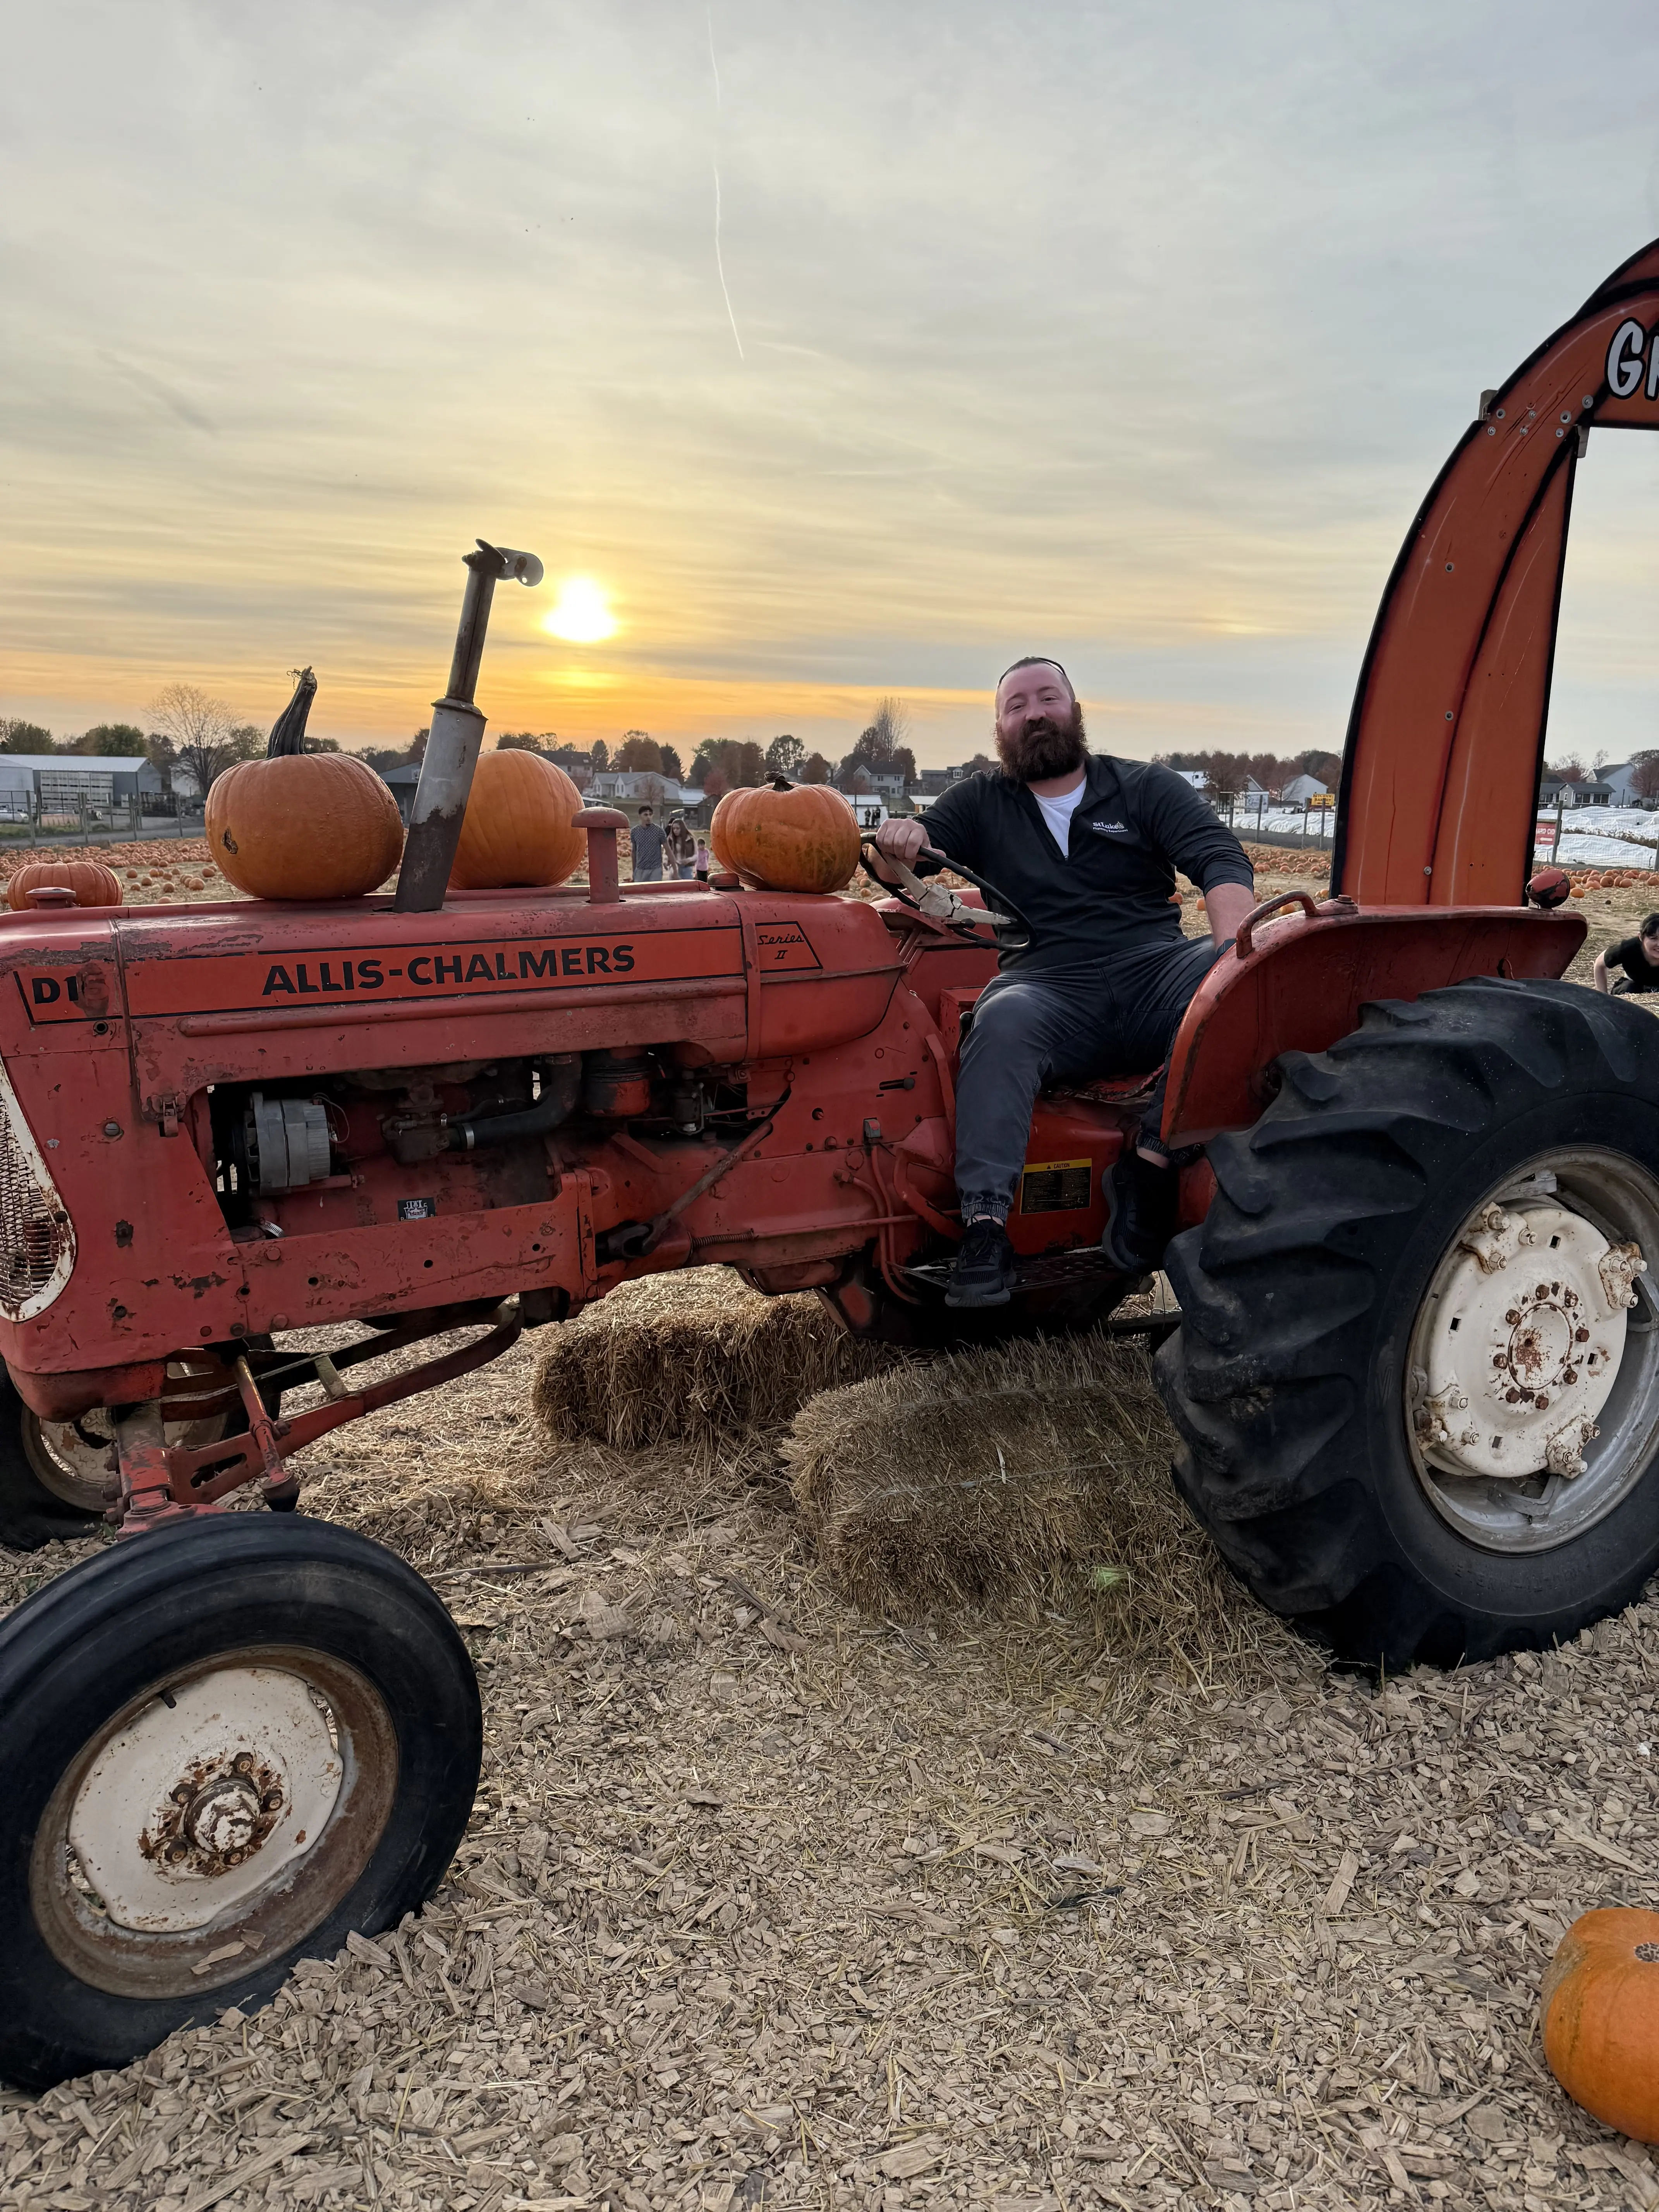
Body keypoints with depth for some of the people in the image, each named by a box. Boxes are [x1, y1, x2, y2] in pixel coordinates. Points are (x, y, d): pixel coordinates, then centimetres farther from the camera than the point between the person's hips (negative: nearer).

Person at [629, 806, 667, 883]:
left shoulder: (658, 831, -6)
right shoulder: (634, 832, 1)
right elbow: (634, 852, 11)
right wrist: (634, 871, 12)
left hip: (656, 870, -2)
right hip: (640, 870, 2)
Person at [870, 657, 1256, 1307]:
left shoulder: (1146, 788, 16)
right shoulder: (980, 803, 20)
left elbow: (1220, 858, 2)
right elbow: (901, 869, 13)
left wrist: (1233, 945, -19)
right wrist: (899, 842, -15)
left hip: (1152, 973, 1)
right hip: (1051, 992, -1)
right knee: (1003, 1022, -35)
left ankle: (1149, 1167, -27)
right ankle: (984, 1230, -39)